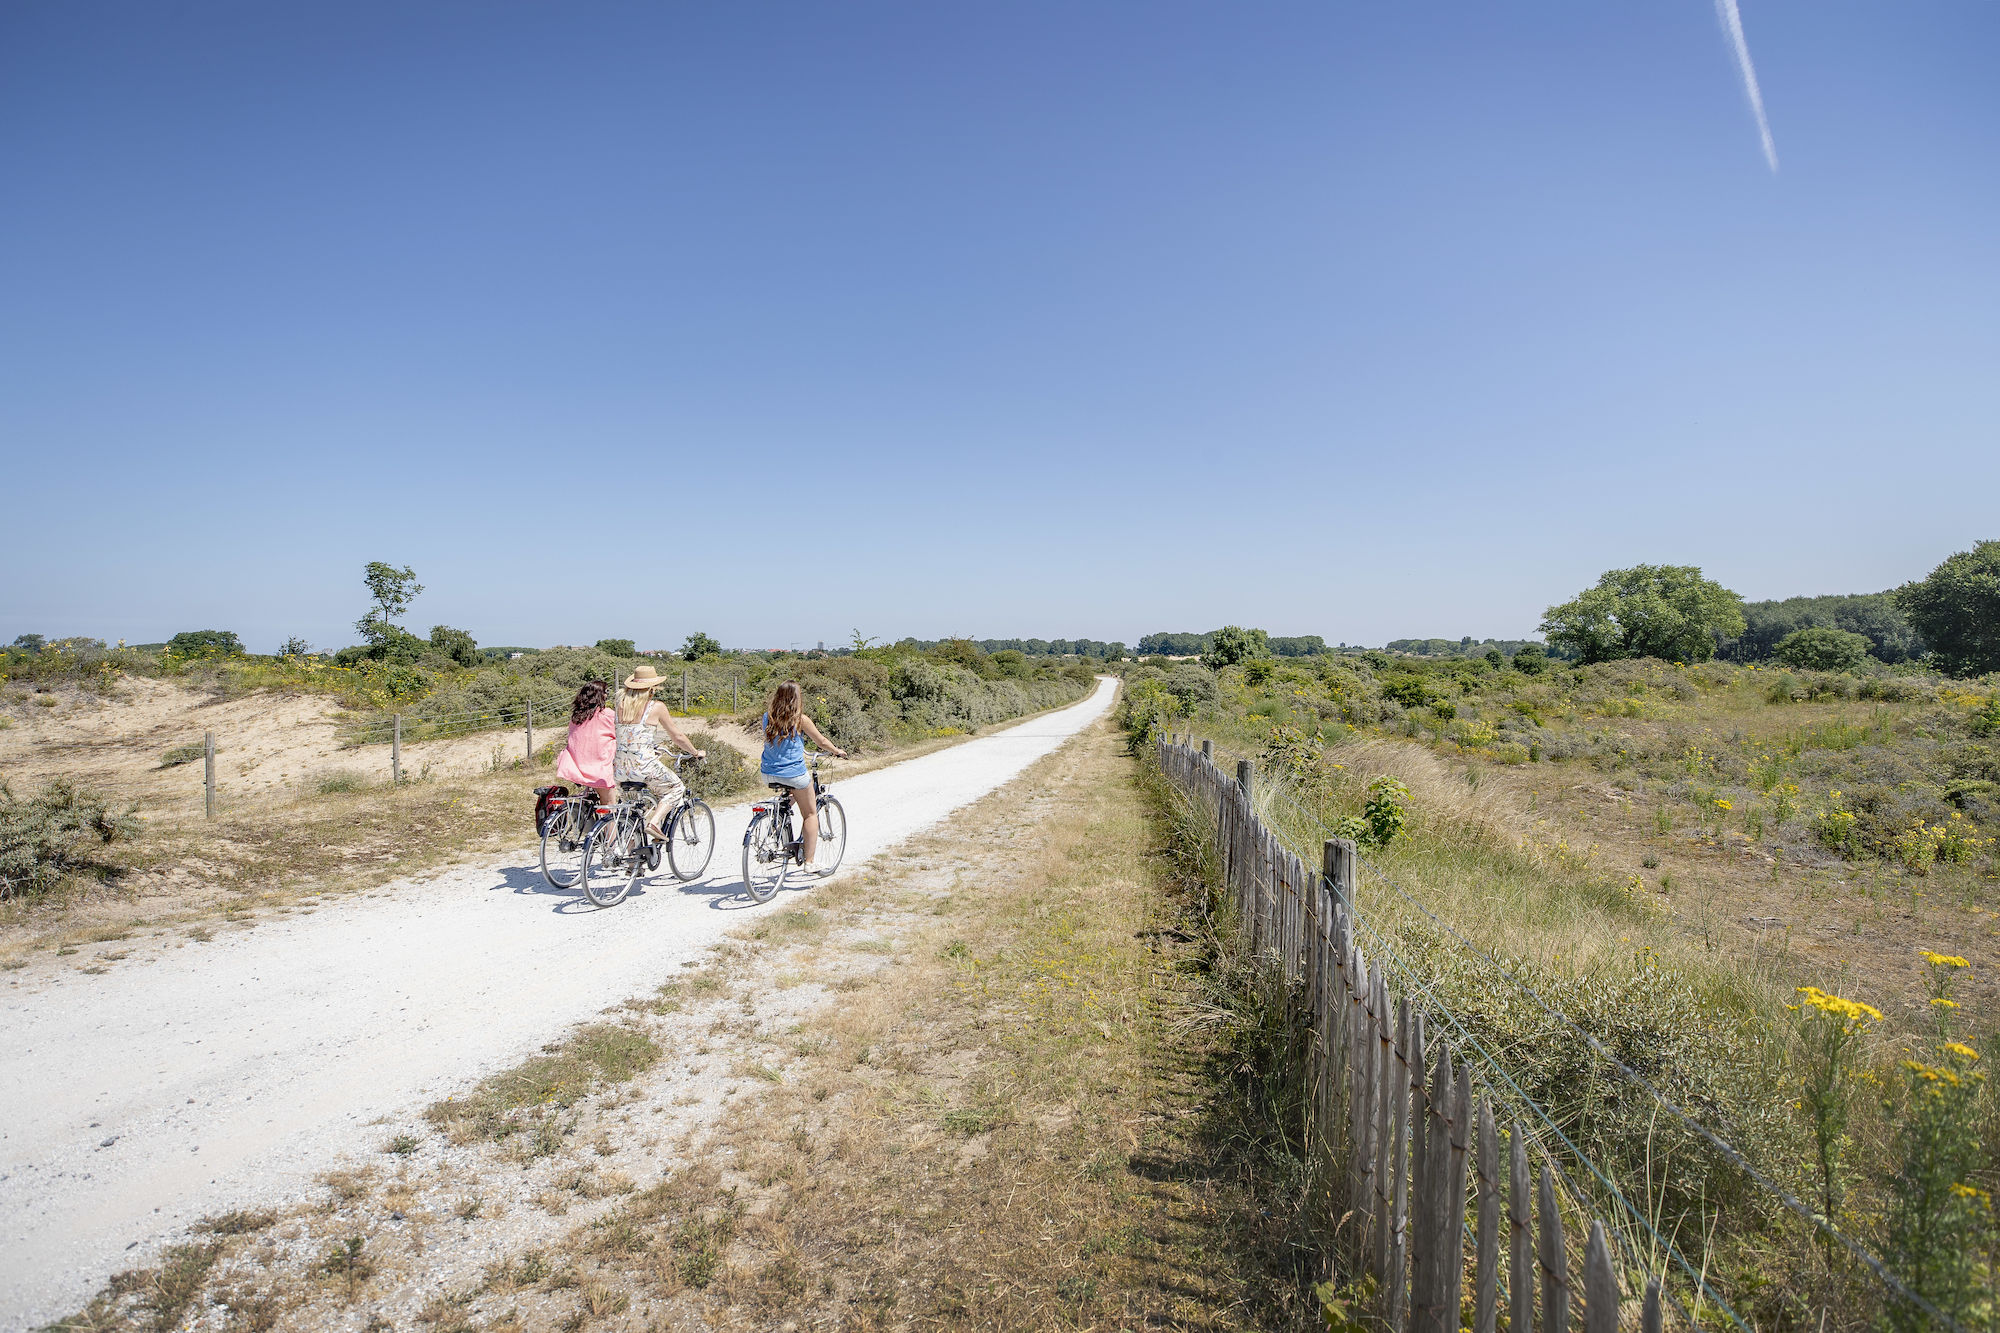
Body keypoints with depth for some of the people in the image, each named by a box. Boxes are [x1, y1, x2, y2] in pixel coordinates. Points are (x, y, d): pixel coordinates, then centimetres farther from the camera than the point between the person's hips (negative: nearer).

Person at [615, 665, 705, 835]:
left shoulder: (622, 703, 8)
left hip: (621, 767, 6)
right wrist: (696, 753, 16)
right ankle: (654, 822, -1)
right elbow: (677, 737, 1)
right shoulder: (656, 706, -6)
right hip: (644, 766, -6)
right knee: (674, 787, 18)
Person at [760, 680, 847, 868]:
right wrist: (838, 751, 18)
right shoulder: (800, 719, -12)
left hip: (769, 774, 5)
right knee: (811, 814, 13)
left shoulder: (767, 717, 1)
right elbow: (821, 742, -2)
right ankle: (809, 860, 12)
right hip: (794, 773, -5)